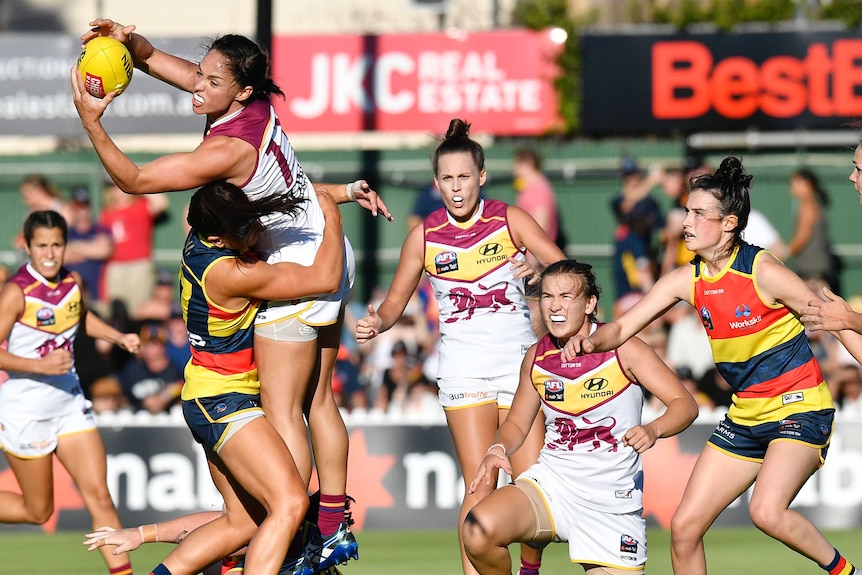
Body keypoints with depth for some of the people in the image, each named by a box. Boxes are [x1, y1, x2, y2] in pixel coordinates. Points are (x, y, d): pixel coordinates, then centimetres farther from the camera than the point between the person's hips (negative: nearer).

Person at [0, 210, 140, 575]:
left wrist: (119, 337, 12)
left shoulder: (72, 283, 2)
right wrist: (41, 365, -30)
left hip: (69, 404, 6)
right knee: (37, 511, 5)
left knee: (99, 496, -3)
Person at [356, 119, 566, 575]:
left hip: (518, 363, 0)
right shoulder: (425, 236, 2)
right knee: (479, 486, -10)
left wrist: (542, 268, -31)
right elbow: (396, 301, 8)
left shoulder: (510, 220, -2)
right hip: (463, 370, 0)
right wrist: (377, 323, -14)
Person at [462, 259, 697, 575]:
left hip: (612, 502, -2)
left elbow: (685, 404, -10)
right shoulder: (537, 357, 4)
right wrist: (498, 449, -5)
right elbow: (517, 422, 17)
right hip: (551, 483, 2)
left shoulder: (622, 350, -8)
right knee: (479, 531, -26)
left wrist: (653, 430, -32)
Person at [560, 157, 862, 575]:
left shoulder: (762, 271, -17)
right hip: (745, 414, 7)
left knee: (766, 511, -30)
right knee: (684, 526, 2)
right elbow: (623, 328, 3)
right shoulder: (686, 281, 1)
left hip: (800, 408, -7)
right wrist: (591, 341, -19)